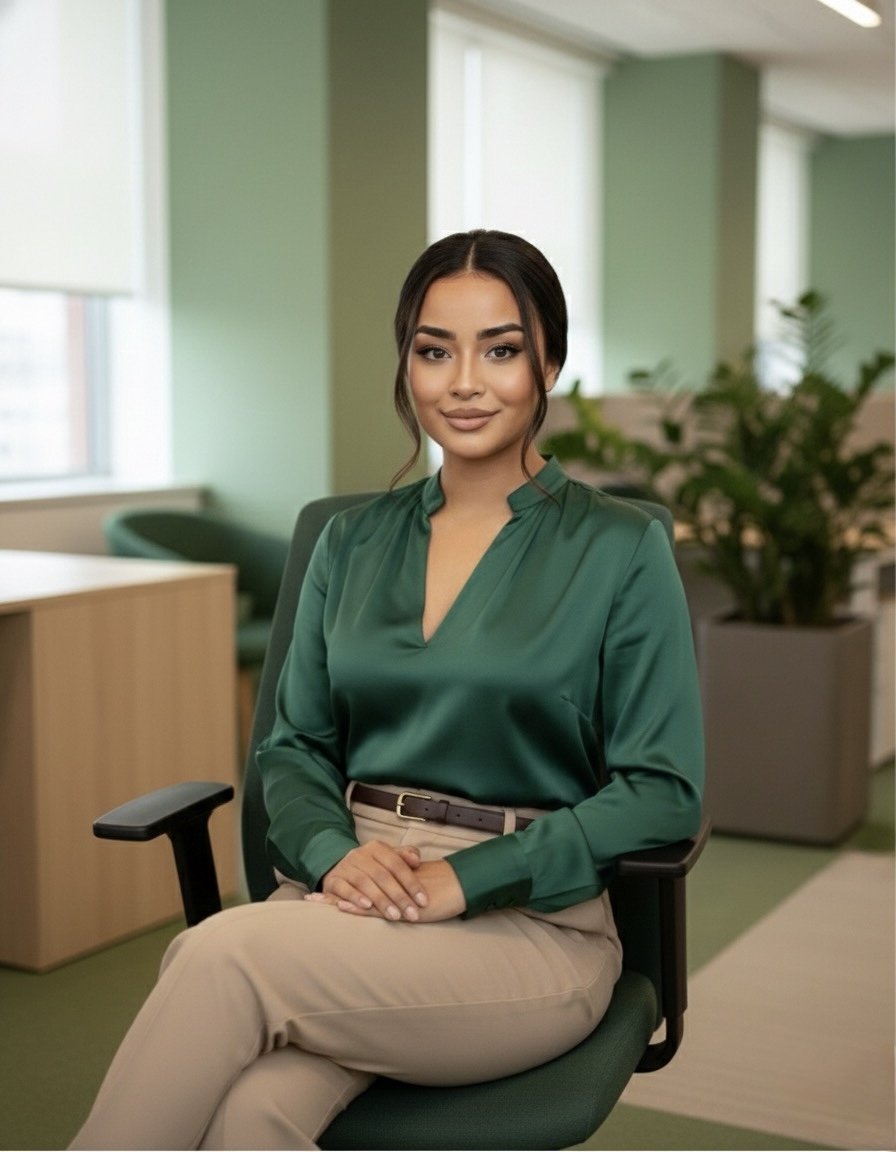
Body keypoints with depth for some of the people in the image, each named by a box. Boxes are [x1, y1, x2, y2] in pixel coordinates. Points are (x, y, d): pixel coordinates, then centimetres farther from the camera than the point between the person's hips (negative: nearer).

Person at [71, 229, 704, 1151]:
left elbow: (662, 792, -5)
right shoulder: (352, 541, 13)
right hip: (345, 895, 3)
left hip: (530, 922, -3)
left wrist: (463, 879, -14)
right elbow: (294, 746, 13)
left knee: (224, 953, -30)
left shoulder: (620, 550, -1)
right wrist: (333, 852, -9)